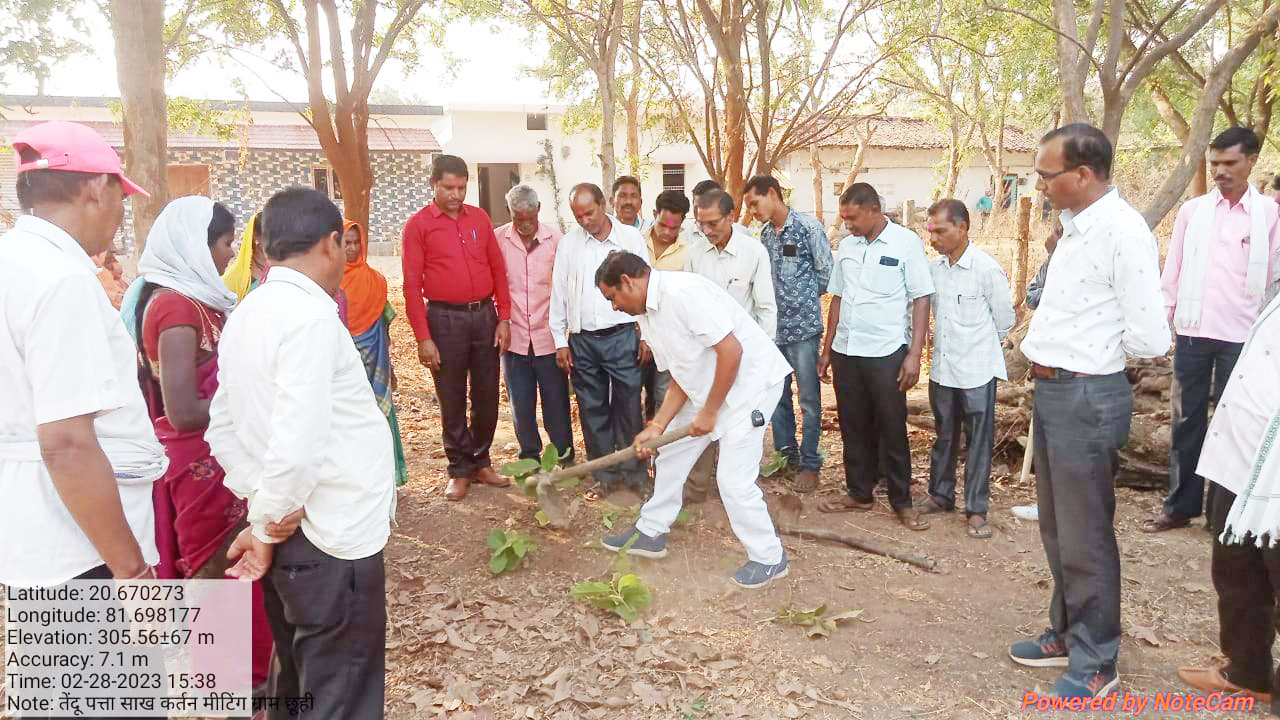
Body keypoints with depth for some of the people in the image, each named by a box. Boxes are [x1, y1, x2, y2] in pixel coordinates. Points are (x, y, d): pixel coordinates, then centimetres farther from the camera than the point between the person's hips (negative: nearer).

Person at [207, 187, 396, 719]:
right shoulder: (309, 316, -20)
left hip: (287, 539, 9)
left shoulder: (246, 315, 8)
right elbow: (297, 447, -27)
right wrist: (266, 530, -12)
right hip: (334, 542, -9)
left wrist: (260, 507, 10)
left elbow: (223, 430, 14)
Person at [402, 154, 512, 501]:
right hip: (445, 319, -3)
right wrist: (423, 337, -10)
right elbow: (412, 285, -5)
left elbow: (498, 269, 10)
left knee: (487, 395, 10)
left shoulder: (480, 218, 8)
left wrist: (503, 317, 3)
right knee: (452, 400, 5)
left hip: (485, 315, 3)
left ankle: (481, 462, 26)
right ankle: (460, 471, 18)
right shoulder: (418, 225, -2)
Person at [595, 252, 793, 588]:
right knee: (670, 454, 16)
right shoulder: (647, 315, 6)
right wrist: (657, 426, -1)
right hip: (706, 388, 10)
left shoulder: (682, 292, -25)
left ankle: (769, 558, 10)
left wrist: (709, 412, -19)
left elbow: (731, 350, -27)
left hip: (751, 380, -10)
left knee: (734, 480, -10)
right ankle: (651, 532, 32)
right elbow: (680, 377, 9)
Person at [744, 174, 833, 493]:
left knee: (809, 398, 2)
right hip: (772, 326, 6)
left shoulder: (808, 225, -8)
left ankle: (809, 463, 13)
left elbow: (826, 272, -6)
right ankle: (786, 453, 28)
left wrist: (805, 299, 4)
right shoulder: (765, 234, 11)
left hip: (803, 326, -6)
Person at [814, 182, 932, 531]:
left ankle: (902, 501, 16)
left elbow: (920, 300, -6)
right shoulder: (846, 245, 9)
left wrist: (914, 354, -12)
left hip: (886, 354, -5)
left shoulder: (906, 242, -6)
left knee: (892, 429, 4)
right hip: (846, 352, 5)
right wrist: (827, 349, 13)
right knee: (853, 427, 12)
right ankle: (860, 493, 26)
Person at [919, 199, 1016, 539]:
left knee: (979, 440, 4)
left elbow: (1005, 320, -3)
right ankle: (940, 494, 32)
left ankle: (976, 509, 14)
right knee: (944, 435, 17)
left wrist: (976, 343, 7)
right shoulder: (933, 268, 2)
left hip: (976, 370, -5)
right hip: (942, 367, 5)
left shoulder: (987, 269, -14)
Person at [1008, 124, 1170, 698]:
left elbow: (1149, 339, -20)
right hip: (1053, 391, 9)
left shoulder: (1123, 230, -19)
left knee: (1084, 539, 4)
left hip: (1087, 397, -9)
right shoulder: (1075, 227, 9)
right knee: (1057, 529, 21)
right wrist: (1040, 340, 3)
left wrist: (1093, 348, -4)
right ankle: (1067, 634, 39)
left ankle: (1095, 664, 22)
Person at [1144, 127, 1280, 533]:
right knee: (1187, 419, 8)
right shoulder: (1192, 211, 6)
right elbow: (1173, 270, 8)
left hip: (1241, 335, -2)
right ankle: (1180, 506, 17)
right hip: (1192, 331, 2)